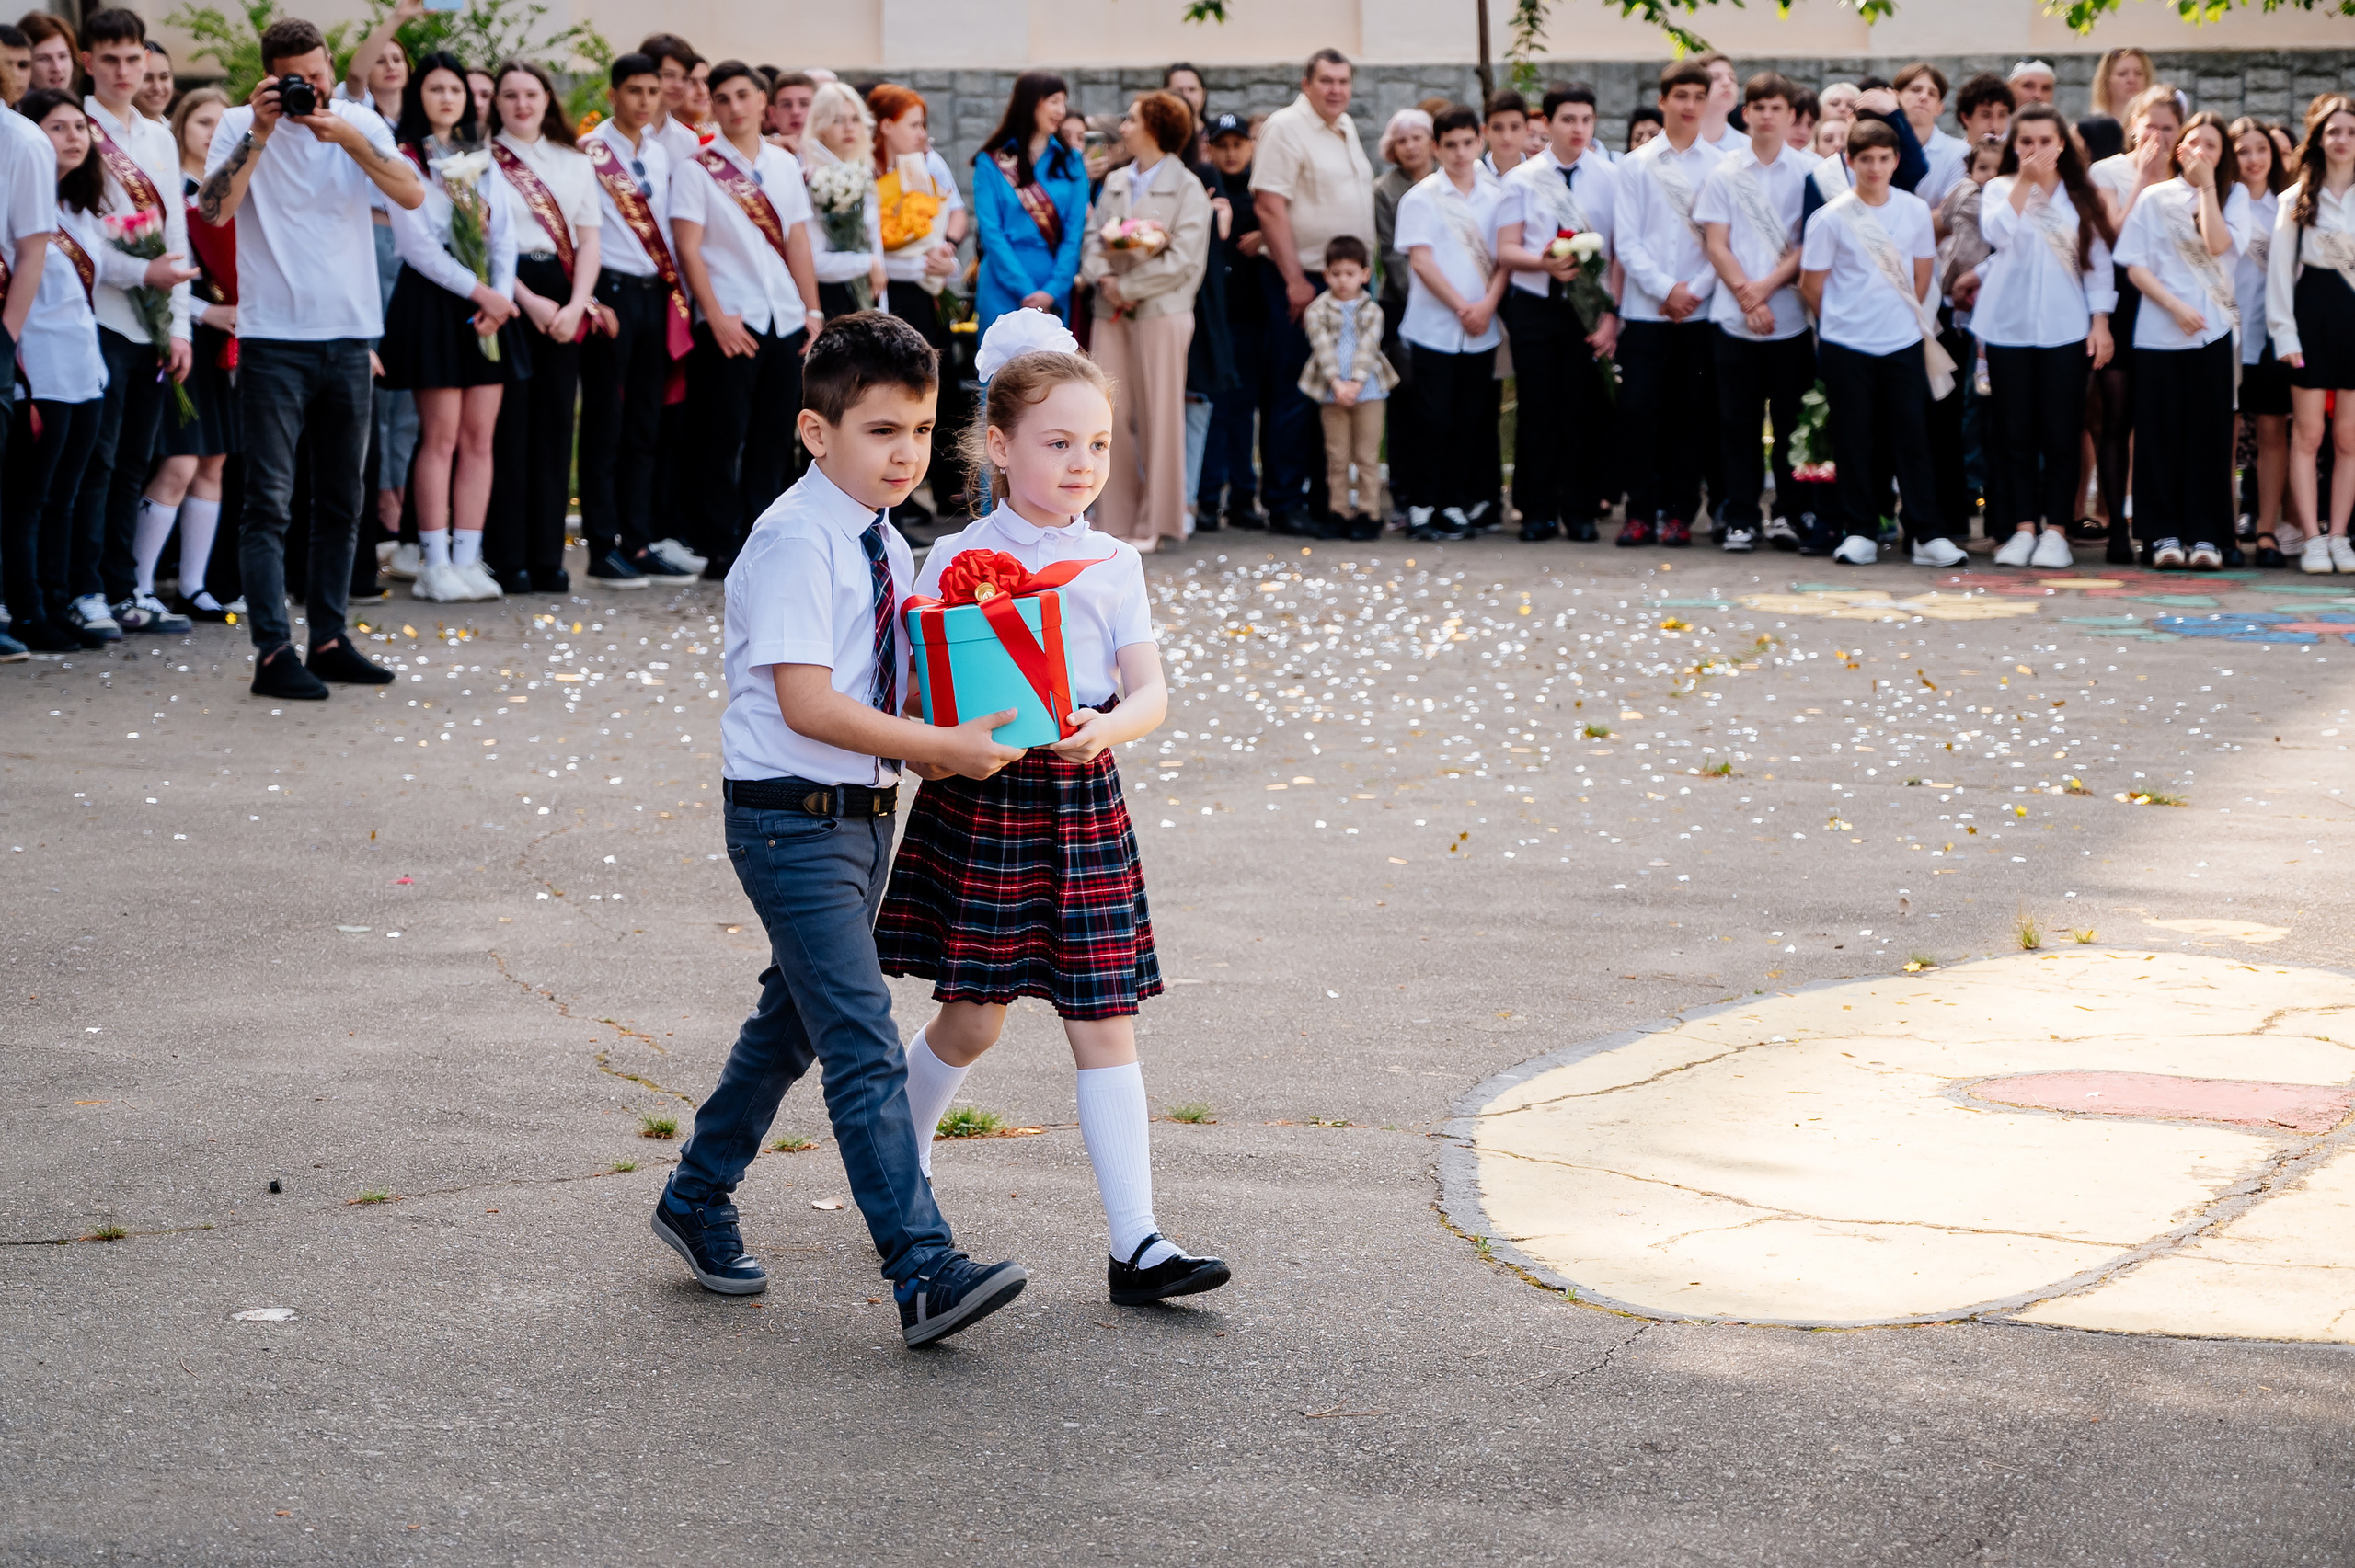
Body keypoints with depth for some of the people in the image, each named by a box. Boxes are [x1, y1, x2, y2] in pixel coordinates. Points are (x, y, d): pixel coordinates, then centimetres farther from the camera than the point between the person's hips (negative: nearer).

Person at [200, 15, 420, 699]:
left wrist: (347, 138, -20)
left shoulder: (360, 123, 6)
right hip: (273, 338, -4)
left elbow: (412, 195, -9)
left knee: (340, 501, 11)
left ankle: (328, 638, 21)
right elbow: (214, 209, -16)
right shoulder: (242, 128, -1)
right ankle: (273, 652, -9)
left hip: (346, 336, 4)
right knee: (269, 501, -7)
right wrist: (260, 134, -20)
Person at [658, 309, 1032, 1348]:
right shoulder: (795, 541, -17)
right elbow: (807, 703, -23)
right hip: (794, 821, -9)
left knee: (792, 1021, 21)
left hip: (863, 812, 9)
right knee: (864, 1045, -13)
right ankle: (924, 1272, -17)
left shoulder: (884, 548, 10)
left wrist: (954, 737, -3)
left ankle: (698, 1200, 38)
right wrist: (940, 747, -23)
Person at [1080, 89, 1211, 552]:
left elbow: (1183, 260, -9)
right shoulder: (1115, 183, 16)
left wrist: (1128, 287, -11)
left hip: (1161, 311, -5)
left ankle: (1151, 522, 3)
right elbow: (1093, 238, 12)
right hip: (1111, 310, 5)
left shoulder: (1186, 188, -2)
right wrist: (1103, 277, -8)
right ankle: (1118, 518, 5)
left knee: (1157, 416, -1)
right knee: (1113, 415, 1)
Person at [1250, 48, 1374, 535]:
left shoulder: (1347, 128, 15)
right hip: (1301, 280, -8)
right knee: (1294, 396, -5)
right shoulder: (1286, 127, -11)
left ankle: (1320, 496, 17)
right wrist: (1294, 280, -19)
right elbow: (1269, 205, -17)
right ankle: (1284, 504, 0)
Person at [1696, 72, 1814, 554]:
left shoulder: (1808, 172, 3)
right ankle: (1742, 518, 7)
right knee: (1738, 422, 2)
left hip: (1790, 318, -1)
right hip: (1734, 317, 1)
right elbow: (1716, 244, 3)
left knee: (1791, 419, 3)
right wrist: (1747, 297, -8)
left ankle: (1791, 513, 12)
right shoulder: (1723, 174, 7)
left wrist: (1768, 285, -11)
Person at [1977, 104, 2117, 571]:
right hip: (2009, 325, 0)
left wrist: (2101, 322, 1)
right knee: (2015, 432, 2)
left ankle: (2056, 531, 4)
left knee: (2060, 432, -1)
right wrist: (2025, 181, -13)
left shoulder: (2080, 195, 8)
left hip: (2066, 329, 0)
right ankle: (2023, 528, 8)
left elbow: (2098, 260, 8)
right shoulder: (2000, 189, 6)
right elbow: (1997, 234, -14)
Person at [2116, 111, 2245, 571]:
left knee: (2209, 431, -1)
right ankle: (2163, 534, 5)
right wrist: (2174, 305, -11)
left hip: (2213, 329, 0)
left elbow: (2218, 244, -11)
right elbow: (2135, 265, 1)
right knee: (2161, 433, 0)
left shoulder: (2233, 196, 8)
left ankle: (2204, 536, 3)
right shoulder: (2155, 198, 9)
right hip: (2159, 330, 0)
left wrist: (2207, 186, -7)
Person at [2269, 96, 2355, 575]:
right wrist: (2284, 333, -5)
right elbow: (2279, 269, 3)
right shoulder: (2296, 200, 5)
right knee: (2308, 435, -2)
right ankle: (2312, 538, 1)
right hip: (2312, 318, -1)